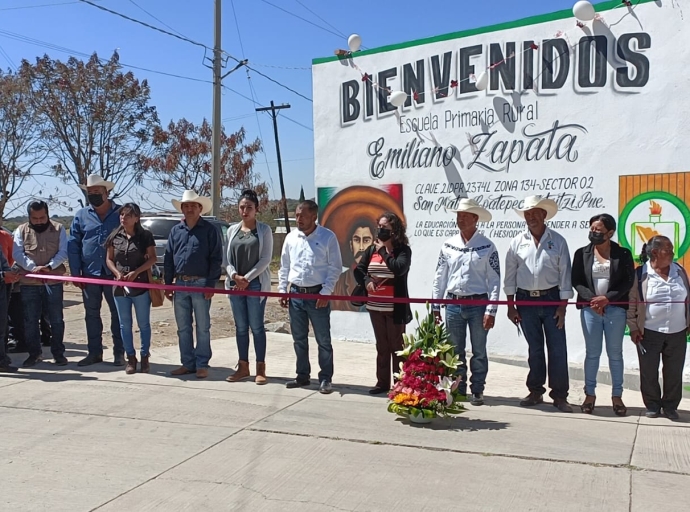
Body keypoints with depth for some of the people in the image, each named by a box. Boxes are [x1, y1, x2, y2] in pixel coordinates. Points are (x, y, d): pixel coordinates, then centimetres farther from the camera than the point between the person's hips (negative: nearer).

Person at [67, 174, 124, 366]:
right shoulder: (81, 216, 7)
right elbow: (73, 246, 6)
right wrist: (76, 273, 0)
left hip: (114, 273, -3)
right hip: (90, 274, 3)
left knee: (117, 314, 4)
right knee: (92, 314, 10)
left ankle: (119, 353, 12)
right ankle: (94, 353, 20)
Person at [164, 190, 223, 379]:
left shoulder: (209, 230, -2)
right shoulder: (176, 230, 12)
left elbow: (216, 259, -6)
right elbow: (168, 258, 13)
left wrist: (211, 284, -13)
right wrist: (168, 284, 7)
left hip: (200, 284, -5)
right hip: (180, 284, 5)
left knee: (202, 327, 2)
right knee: (183, 328, 9)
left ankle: (202, 365, 8)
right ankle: (187, 363, 18)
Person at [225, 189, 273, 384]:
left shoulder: (264, 229, -1)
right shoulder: (232, 230, 10)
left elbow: (266, 258, -6)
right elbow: (228, 258, 8)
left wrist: (247, 278, -12)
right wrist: (235, 276, -10)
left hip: (256, 284, -4)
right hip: (235, 284, 4)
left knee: (256, 326, -1)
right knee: (240, 327, 8)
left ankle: (260, 368, 7)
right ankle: (243, 367, 17)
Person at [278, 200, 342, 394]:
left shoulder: (328, 237, -6)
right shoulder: (291, 237, 7)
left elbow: (335, 267, -6)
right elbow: (284, 266, 13)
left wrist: (326, 292, -12)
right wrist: (282, 290, 7)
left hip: (318, 294, -4)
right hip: (295, 294, 5)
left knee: (323, 339, 2)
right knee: (299, 339, 12)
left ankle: (325, 379, 10)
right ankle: (303, 376, 24)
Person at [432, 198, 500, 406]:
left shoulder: (487, 246, -5)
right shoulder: (448, 245, 4)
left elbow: (494, 281, -6)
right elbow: (439, 277, 8)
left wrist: (491, 311, -12)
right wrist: (435, 306, 6)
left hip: (477, 304, -3)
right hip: (453, 304, 3)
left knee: (479, 351, 7)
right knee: (455, 351, 11)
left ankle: (477, 391, 18)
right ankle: (457, 389, 24)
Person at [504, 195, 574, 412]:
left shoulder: (558, 241, 0)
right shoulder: (517, 242, 4)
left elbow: (565, 274, 0)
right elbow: (510, 275, 5)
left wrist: (562, 306, -5)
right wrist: (511, 306, 2)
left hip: (551, 299, -1)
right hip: (526, 300, 2)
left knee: (557, 349, -1)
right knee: (534, 349, 10)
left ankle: (560, 395, 8)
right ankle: (535, 392, 20)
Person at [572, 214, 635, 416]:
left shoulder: (623, 254, 2)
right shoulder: (582, 253, 4)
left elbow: (628, 282, -3)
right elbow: (576, 281, 2)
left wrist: (607, 298, -15)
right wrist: (591, 299, -13)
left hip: (615, 309, -1)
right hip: (590, 308, 1)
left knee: (615, 353, 7)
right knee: (592, 353, 7)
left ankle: (617, 396, 17)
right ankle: (590, 394, 16)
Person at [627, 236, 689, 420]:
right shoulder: (640, 274, -8)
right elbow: (631, 302, -4)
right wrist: (633, 327, -6)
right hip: (649, 332, -3)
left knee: (674, 372, 9)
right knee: (649, 372, 4)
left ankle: (670, 406, 23)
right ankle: (652, 405, 20)